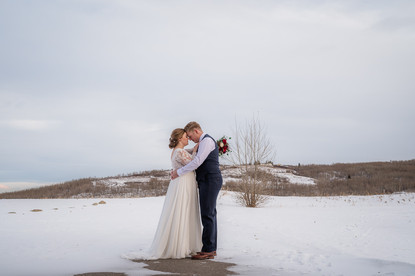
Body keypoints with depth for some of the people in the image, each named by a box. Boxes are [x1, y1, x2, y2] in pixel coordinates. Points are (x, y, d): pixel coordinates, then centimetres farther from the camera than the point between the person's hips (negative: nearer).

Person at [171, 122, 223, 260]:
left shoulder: (207, 140, -11)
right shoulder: (204, 142, 23)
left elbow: (197, 161, -19)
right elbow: (197, 162, 24)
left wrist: (179, 172, -14)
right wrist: (179, 170, 11)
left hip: (210, 181, -10)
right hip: (208, 182, 10)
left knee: (207, 214, -10)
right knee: (210, 214, 10)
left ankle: (207, 250, -9)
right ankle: (212, 248, 13)